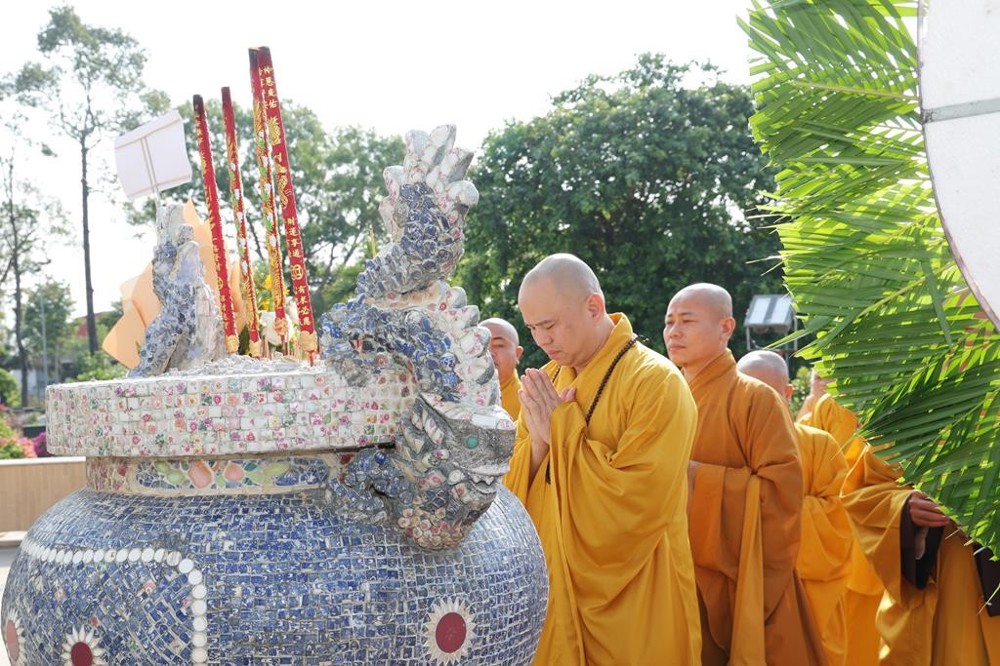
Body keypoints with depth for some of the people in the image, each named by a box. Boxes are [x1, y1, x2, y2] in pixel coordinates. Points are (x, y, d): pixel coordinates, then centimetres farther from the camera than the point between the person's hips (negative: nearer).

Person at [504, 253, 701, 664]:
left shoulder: (656, 382, -15)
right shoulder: (547, 380, 5)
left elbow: (636, 507, -23)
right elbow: (514, 490, 5)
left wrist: (562, 430, -19)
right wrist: (538, 442, -14)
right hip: (552, 592, 6)